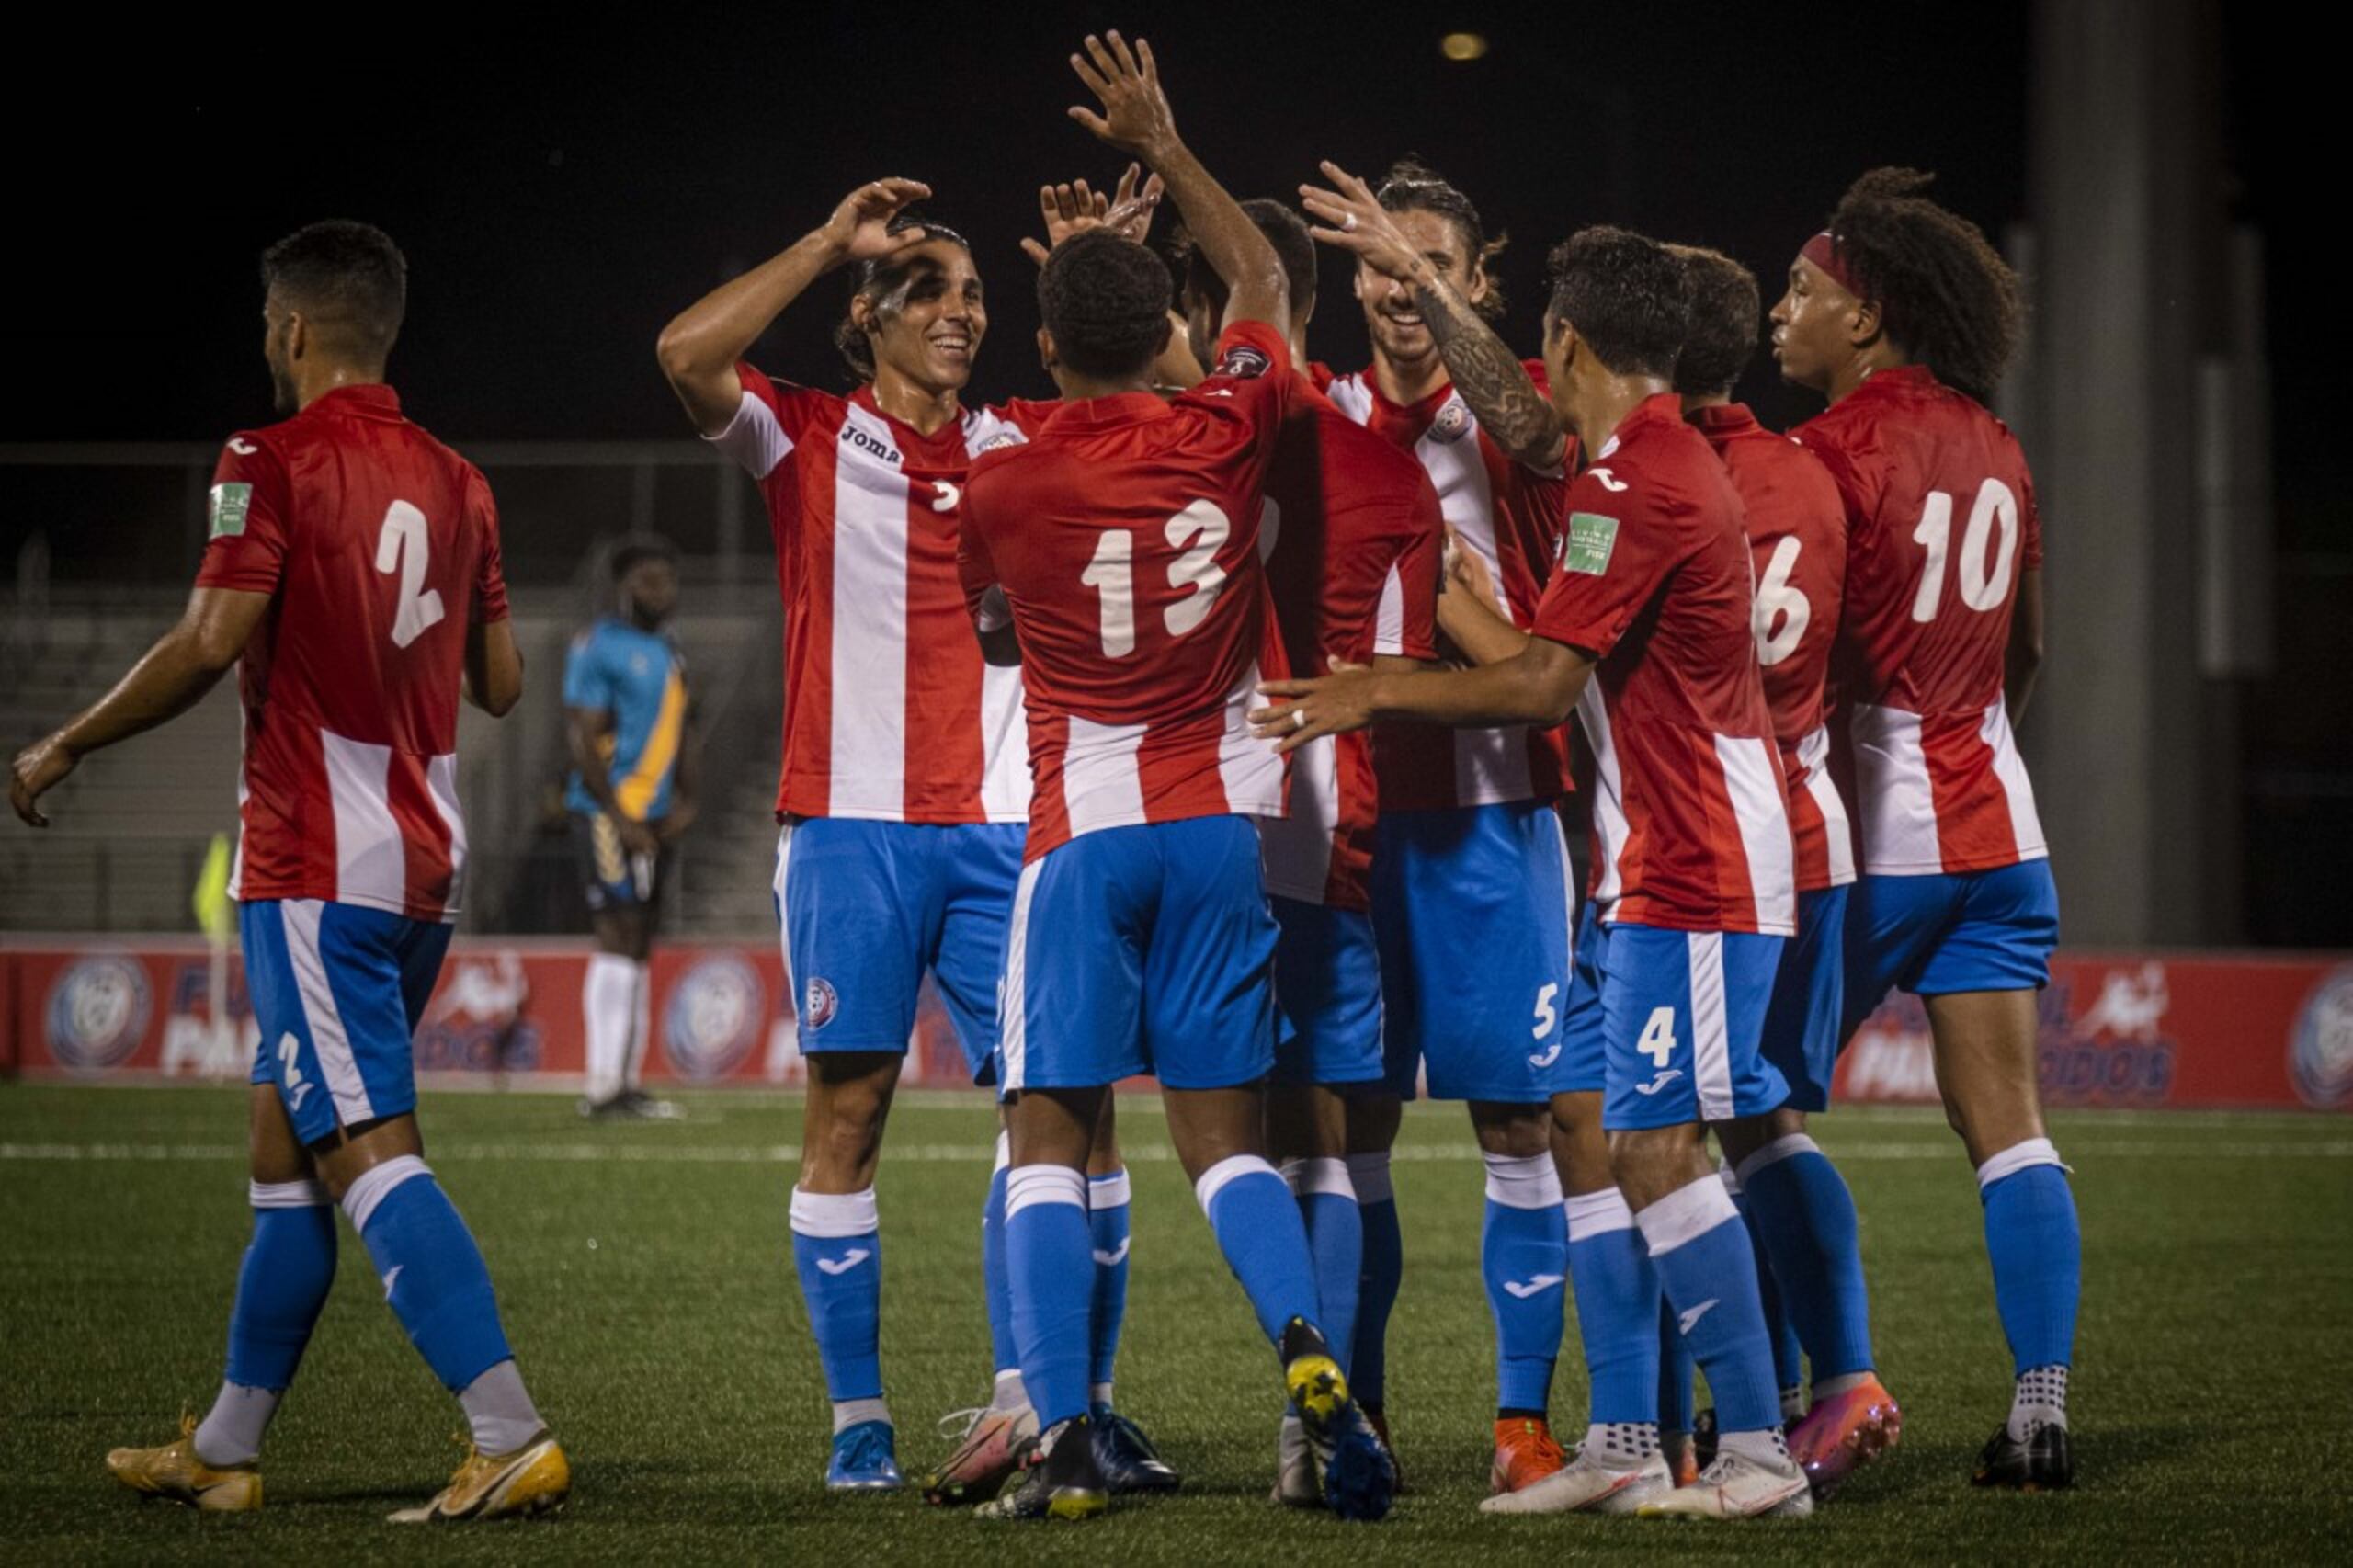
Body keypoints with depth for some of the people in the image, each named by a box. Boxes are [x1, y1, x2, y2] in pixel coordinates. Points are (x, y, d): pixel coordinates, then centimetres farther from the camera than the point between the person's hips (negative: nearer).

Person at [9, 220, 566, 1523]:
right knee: (284, 1142, 16)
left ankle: (511, 1438, -22)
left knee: (368, 1153, -12)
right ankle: (224, 1451, 23)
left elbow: (210, 644, -17)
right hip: (425, 863, 8)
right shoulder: (454, 483, 11)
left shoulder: (273, 464, -9)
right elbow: (499, 683, 16)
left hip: (316, 866, -8)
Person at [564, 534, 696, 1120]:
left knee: (641, 946, 8)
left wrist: (685, 801, 6)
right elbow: (582, 738, -14)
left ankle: (628, 1082, 11)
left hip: (654, 821, 9)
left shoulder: (669, 654, 18)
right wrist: (621, 820, -16)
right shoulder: (599, 648, -9)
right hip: (609, 813, -9)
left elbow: (684, 734, 23)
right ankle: (604, 1086, -14)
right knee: (619, 937, -13)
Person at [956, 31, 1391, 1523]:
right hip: (1224, 817, 2)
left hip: (1082, 827, -2)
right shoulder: (1224, 437, -2)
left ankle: (1065, 1437, -11)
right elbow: (1264, 281, 18)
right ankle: (1309, 1347, -18)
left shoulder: (999, 489, -7)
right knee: (1224, 1133, 7)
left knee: (1053, 1135, 1)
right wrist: (1164, 147, 24)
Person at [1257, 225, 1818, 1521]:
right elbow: (1553, 666, 22)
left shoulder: (1633, 485, -16)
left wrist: (1375, 696, -8)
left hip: (1691, 876, -10)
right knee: (1633, 1149, 10)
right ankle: (1630, 1447, 12)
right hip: (1660, 868, 10)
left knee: (1657, 1149, -11)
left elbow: (1539, 686, -18)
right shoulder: (1669, 464, 16)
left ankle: (1757, 1451, -11)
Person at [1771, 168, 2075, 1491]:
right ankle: (2042, 1412, 0)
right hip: (1993, 821, 7)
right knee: (2007, 1121, 4)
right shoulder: (1993, 449, 10)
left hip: (1870, 828, -7)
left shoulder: (1831, 454, -13)